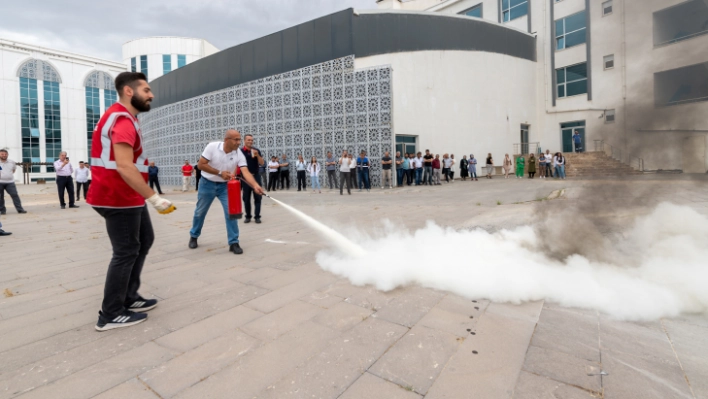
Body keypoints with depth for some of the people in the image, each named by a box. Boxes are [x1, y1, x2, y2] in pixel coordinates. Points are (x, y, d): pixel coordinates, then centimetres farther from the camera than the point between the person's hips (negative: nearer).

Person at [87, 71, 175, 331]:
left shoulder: (123, 117, 15)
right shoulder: (123, 120, -19)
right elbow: (124, 166, -31)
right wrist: (154, 198, -31)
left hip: (129, 196, 11)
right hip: (120, 198, -11)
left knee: (144, 240, 18)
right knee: (126, 253, -2)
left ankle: (129, 298, 28)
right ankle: (111, 315, 12)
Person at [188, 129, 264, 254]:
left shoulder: (239, 154, -17)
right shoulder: (212, 147, -19)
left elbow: (245, 172, -29)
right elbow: (201, 165, -17)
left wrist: (255, 185, -46)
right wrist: (220, 173, -25)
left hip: (225, 186, 1)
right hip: (207, 184, -1)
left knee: (231, 212, -10)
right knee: (200, 212, 14)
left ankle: (233, 243, -2)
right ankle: (194, 236, 37)